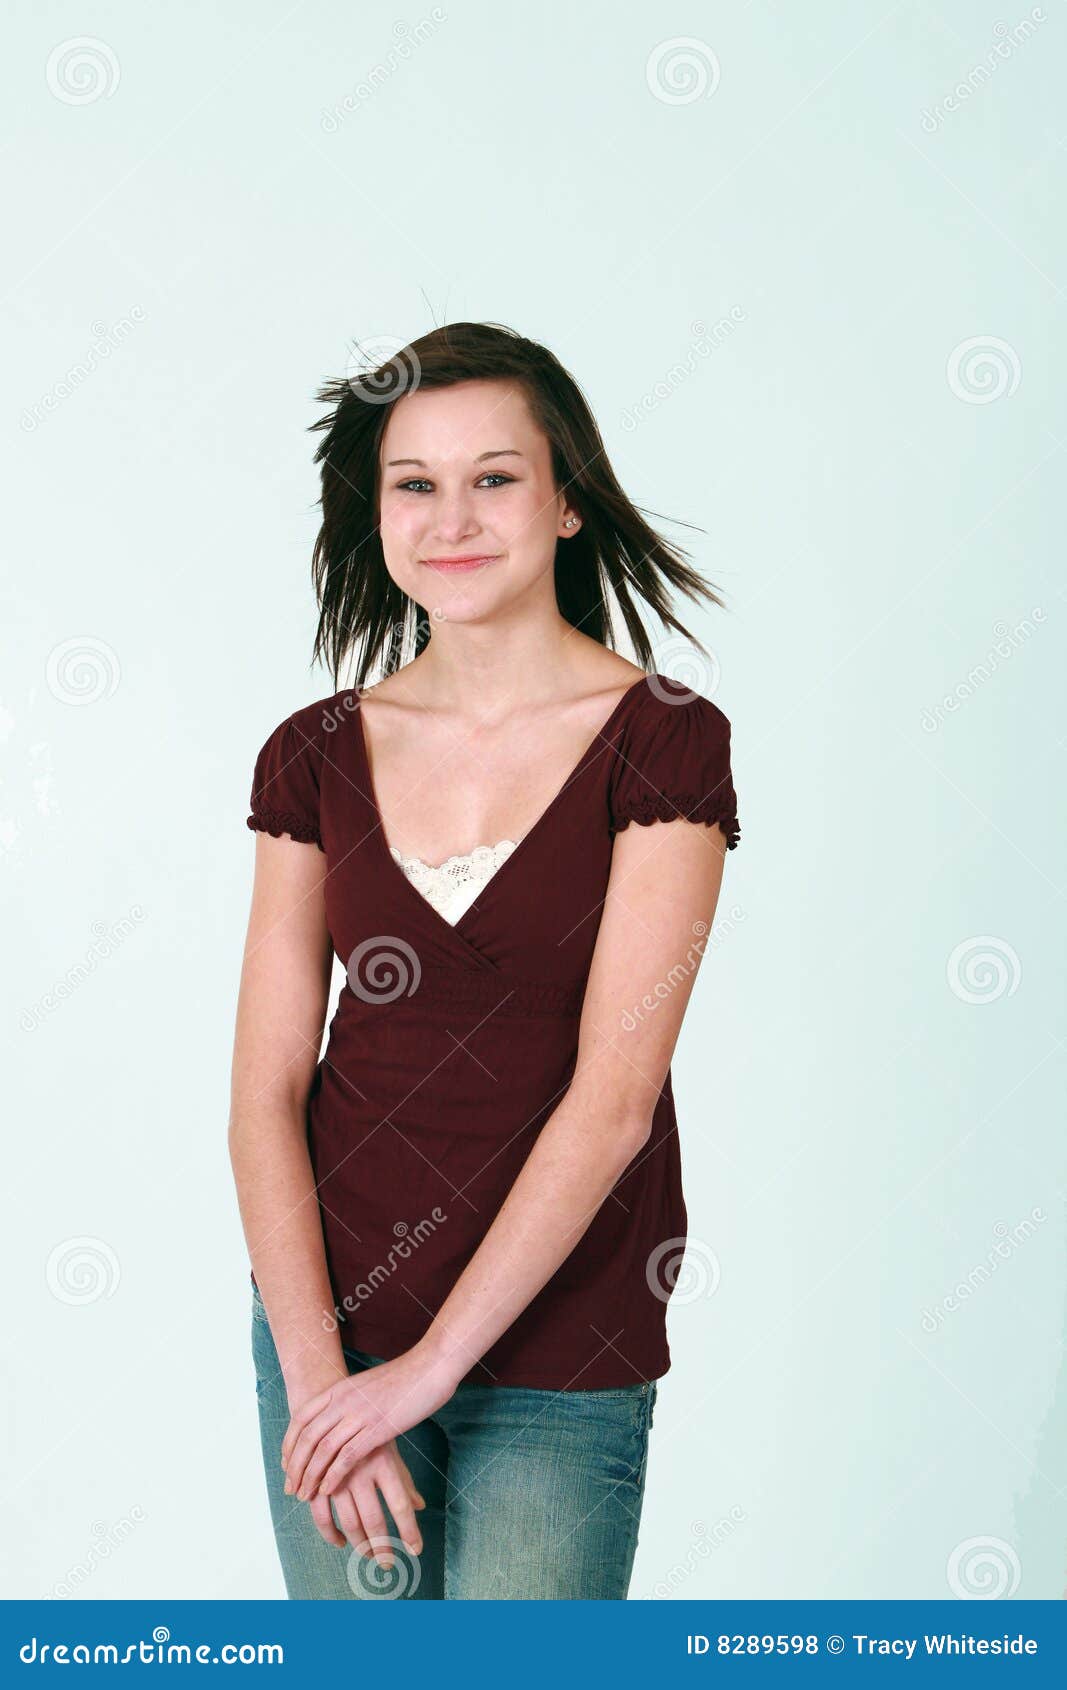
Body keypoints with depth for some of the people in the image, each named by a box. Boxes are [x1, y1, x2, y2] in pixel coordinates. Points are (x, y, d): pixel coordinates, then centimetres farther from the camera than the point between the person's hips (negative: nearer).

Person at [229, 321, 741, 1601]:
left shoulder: (665, 742, -8)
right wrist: (316, 1372, -11)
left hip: (559, 1364, -3)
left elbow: (613, 1097, -14)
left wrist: (430, 1364, -14)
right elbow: (265, 1090, -1)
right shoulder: (315, 755, 1)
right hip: (331, 1329, 3)